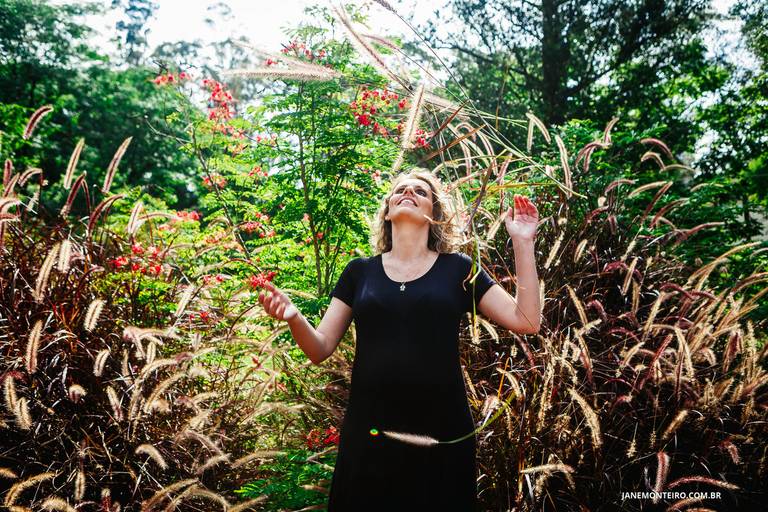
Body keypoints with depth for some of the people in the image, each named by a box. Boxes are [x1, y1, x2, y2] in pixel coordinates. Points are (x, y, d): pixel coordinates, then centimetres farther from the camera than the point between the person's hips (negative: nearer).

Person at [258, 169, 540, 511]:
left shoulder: (457, 269, 3)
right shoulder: (360, 271, 7)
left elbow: (526, 321, -2)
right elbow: (321, 349, 5)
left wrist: (523, 243, -5)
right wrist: (294, 318, -15)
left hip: (442, 434, -1)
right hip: (368, 434, 1)